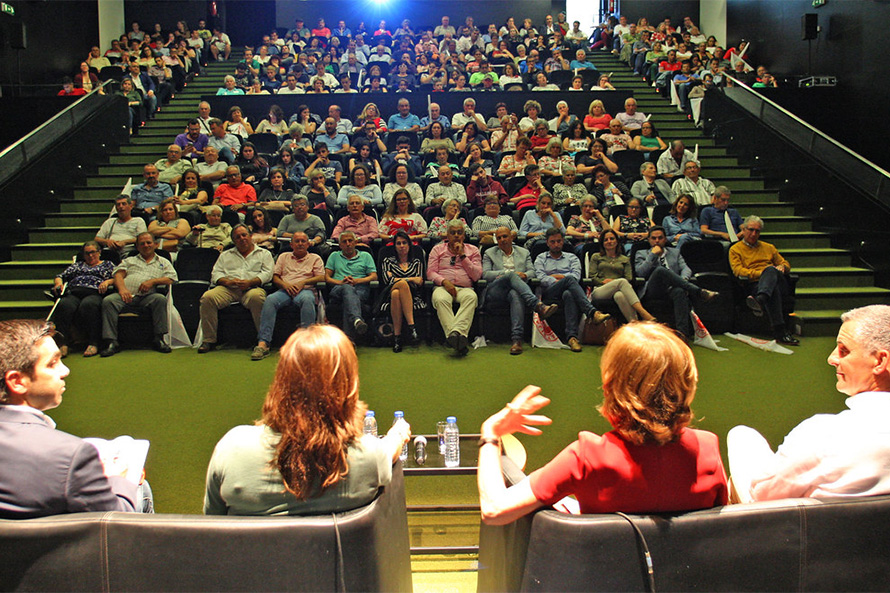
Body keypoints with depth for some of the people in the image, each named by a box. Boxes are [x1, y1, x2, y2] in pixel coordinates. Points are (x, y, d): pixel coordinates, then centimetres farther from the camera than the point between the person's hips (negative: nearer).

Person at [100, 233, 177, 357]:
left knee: (161, 300, -35)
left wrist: (153, 281, -7)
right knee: (108, 301, -29)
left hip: (148, 296, -1)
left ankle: (159, 339, -31)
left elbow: (172, 279, 10)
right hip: (127, 295, 1)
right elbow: (119, 274, 14)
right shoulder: (129, 261, 31)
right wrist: (122, 289, -9)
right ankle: (111, 342, -32)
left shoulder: (163, 262, 27)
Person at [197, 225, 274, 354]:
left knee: (256, 297, -40)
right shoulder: (225, 255, 30)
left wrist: (250, 282, -12)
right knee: (208, 297, -28)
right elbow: (216, 274, 17)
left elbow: (267, 273, 6)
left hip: (252, 288, -3)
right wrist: (227, 281, -6)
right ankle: (209, 340, -19)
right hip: (228, 289, 3)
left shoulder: (264, 253, 22)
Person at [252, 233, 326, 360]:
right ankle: (262, 344, -41)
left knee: (307, 300, -40)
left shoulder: (315, 258, 20)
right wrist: (285, 284, -3)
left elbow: (321, 277, 7)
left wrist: (303, 282, -7)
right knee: (270, 300, -32)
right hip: (285, 289, 2)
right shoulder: (284, 257, 27)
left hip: (305, 289, -2)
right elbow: (275, 277, 18)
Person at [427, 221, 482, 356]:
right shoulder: (438, 249, 21)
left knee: (471, 297, -38)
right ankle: (452, 334, -52)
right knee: (440, 299, -38)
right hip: (442, 286, 0)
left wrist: (463, 256, 3)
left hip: (465, 288, 0)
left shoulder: (472, 250, 21)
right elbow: (430, 272, 10)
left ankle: (457, 331, -54)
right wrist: (444, 281, -10)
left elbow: (477, 275, 8)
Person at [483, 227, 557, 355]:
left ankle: (516, 339, -54)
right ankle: (538, 306, -52)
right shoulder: (489, 253, 21)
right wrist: (507, 273, -7)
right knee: (511, 275, -34)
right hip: (495, 291, -1)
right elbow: (485, 274, 6)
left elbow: (532, 272, 15)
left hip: (516, 289, 1)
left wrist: (525, 275, -10)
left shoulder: (524, 252, 26)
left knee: (516, 295, -40)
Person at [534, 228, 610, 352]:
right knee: (569, 279, -34)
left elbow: (577, 276, 8)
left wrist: (558, 276, 2)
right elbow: (541, 278, 3)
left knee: (569, 294, -40)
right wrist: (562, 280, -8)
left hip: (569, 290, 1)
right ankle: (592, 312, -51)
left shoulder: (572, 257, 26)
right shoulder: (541, 259, 24)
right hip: (549, 293, -1)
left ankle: (572, 336, -53)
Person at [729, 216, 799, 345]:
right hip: (755, 285, -4)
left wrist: (782, 267, 4)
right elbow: (738, 271, 1)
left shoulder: (769, 247, 32)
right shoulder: (735, 249, 18)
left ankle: (760, 300, -60)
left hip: (779, 283, 4)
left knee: (770, 269, -35)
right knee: (773, 290, -40)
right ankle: (780, 332, -53)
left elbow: (786, 264, 31)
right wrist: (761, 273, -11)